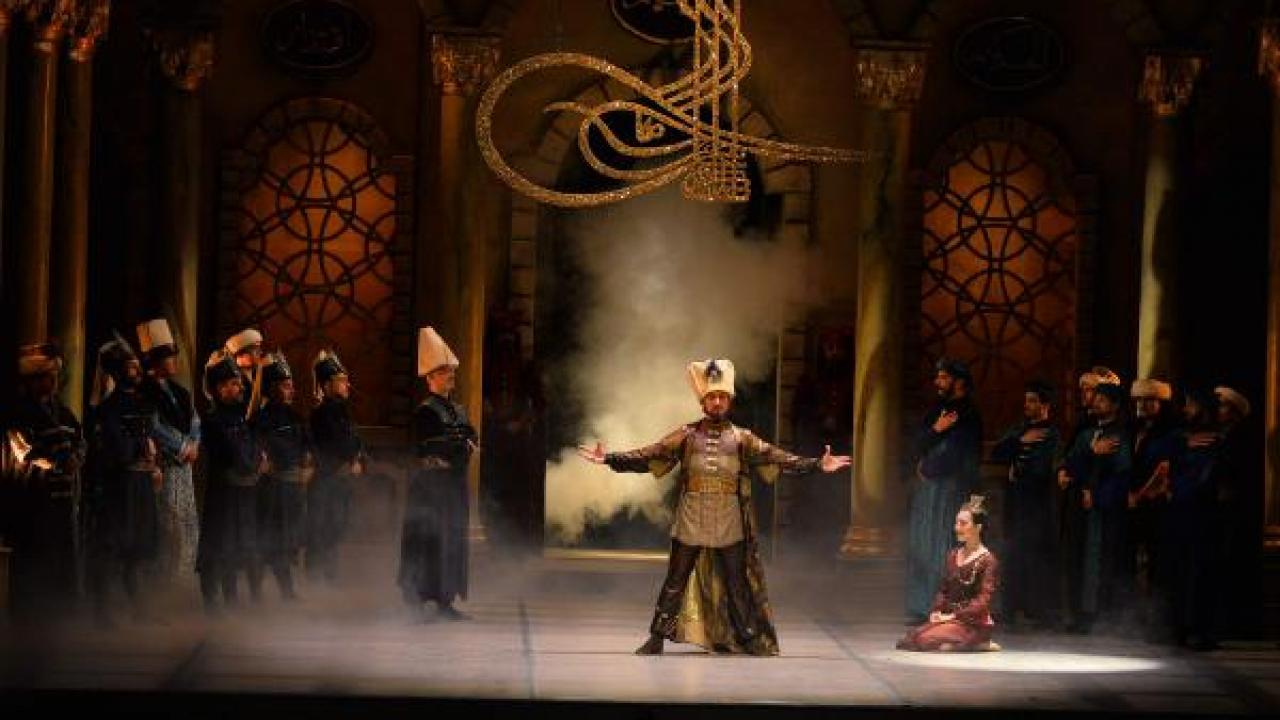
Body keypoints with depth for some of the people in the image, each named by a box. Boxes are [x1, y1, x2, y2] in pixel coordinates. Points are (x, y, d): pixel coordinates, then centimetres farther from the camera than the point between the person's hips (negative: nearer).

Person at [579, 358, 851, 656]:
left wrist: (817, 464, -10)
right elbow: (649, 456, 1)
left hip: (730, 525, 0)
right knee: (675, 581, 3)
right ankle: (657, 637, 10)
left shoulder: (741, 438, 4)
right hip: (691, 522, 0)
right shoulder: (686, 436, 4)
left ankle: (750, 637, 15)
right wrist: (609, 459, -9)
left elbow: (775, 458, -1)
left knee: (736, 583, 6)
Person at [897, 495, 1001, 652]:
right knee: (909, 640, -14)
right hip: (948, 618, 7)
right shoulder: (953, 556, 15)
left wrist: (954, 616, -19)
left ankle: (977, 643, -6)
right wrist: (935, 612, -3)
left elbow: (984, 601, -14)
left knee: (926, 640, -28)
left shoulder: (988, 561, -8)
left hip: (973, 622, -7)